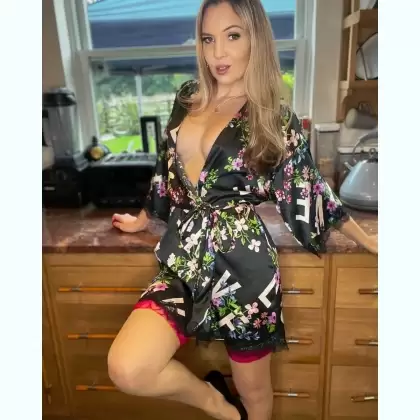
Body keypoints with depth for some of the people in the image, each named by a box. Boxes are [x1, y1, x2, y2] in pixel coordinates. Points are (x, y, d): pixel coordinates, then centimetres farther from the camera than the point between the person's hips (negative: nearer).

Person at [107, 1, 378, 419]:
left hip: (241, 264, -3)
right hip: (185, 260, 4)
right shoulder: (188, 99, 7)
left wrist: (366, 240, 13)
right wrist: (142, 220, 30)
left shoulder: (275, 118, -4)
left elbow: (307, 190, 5)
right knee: (126, 370, -14)